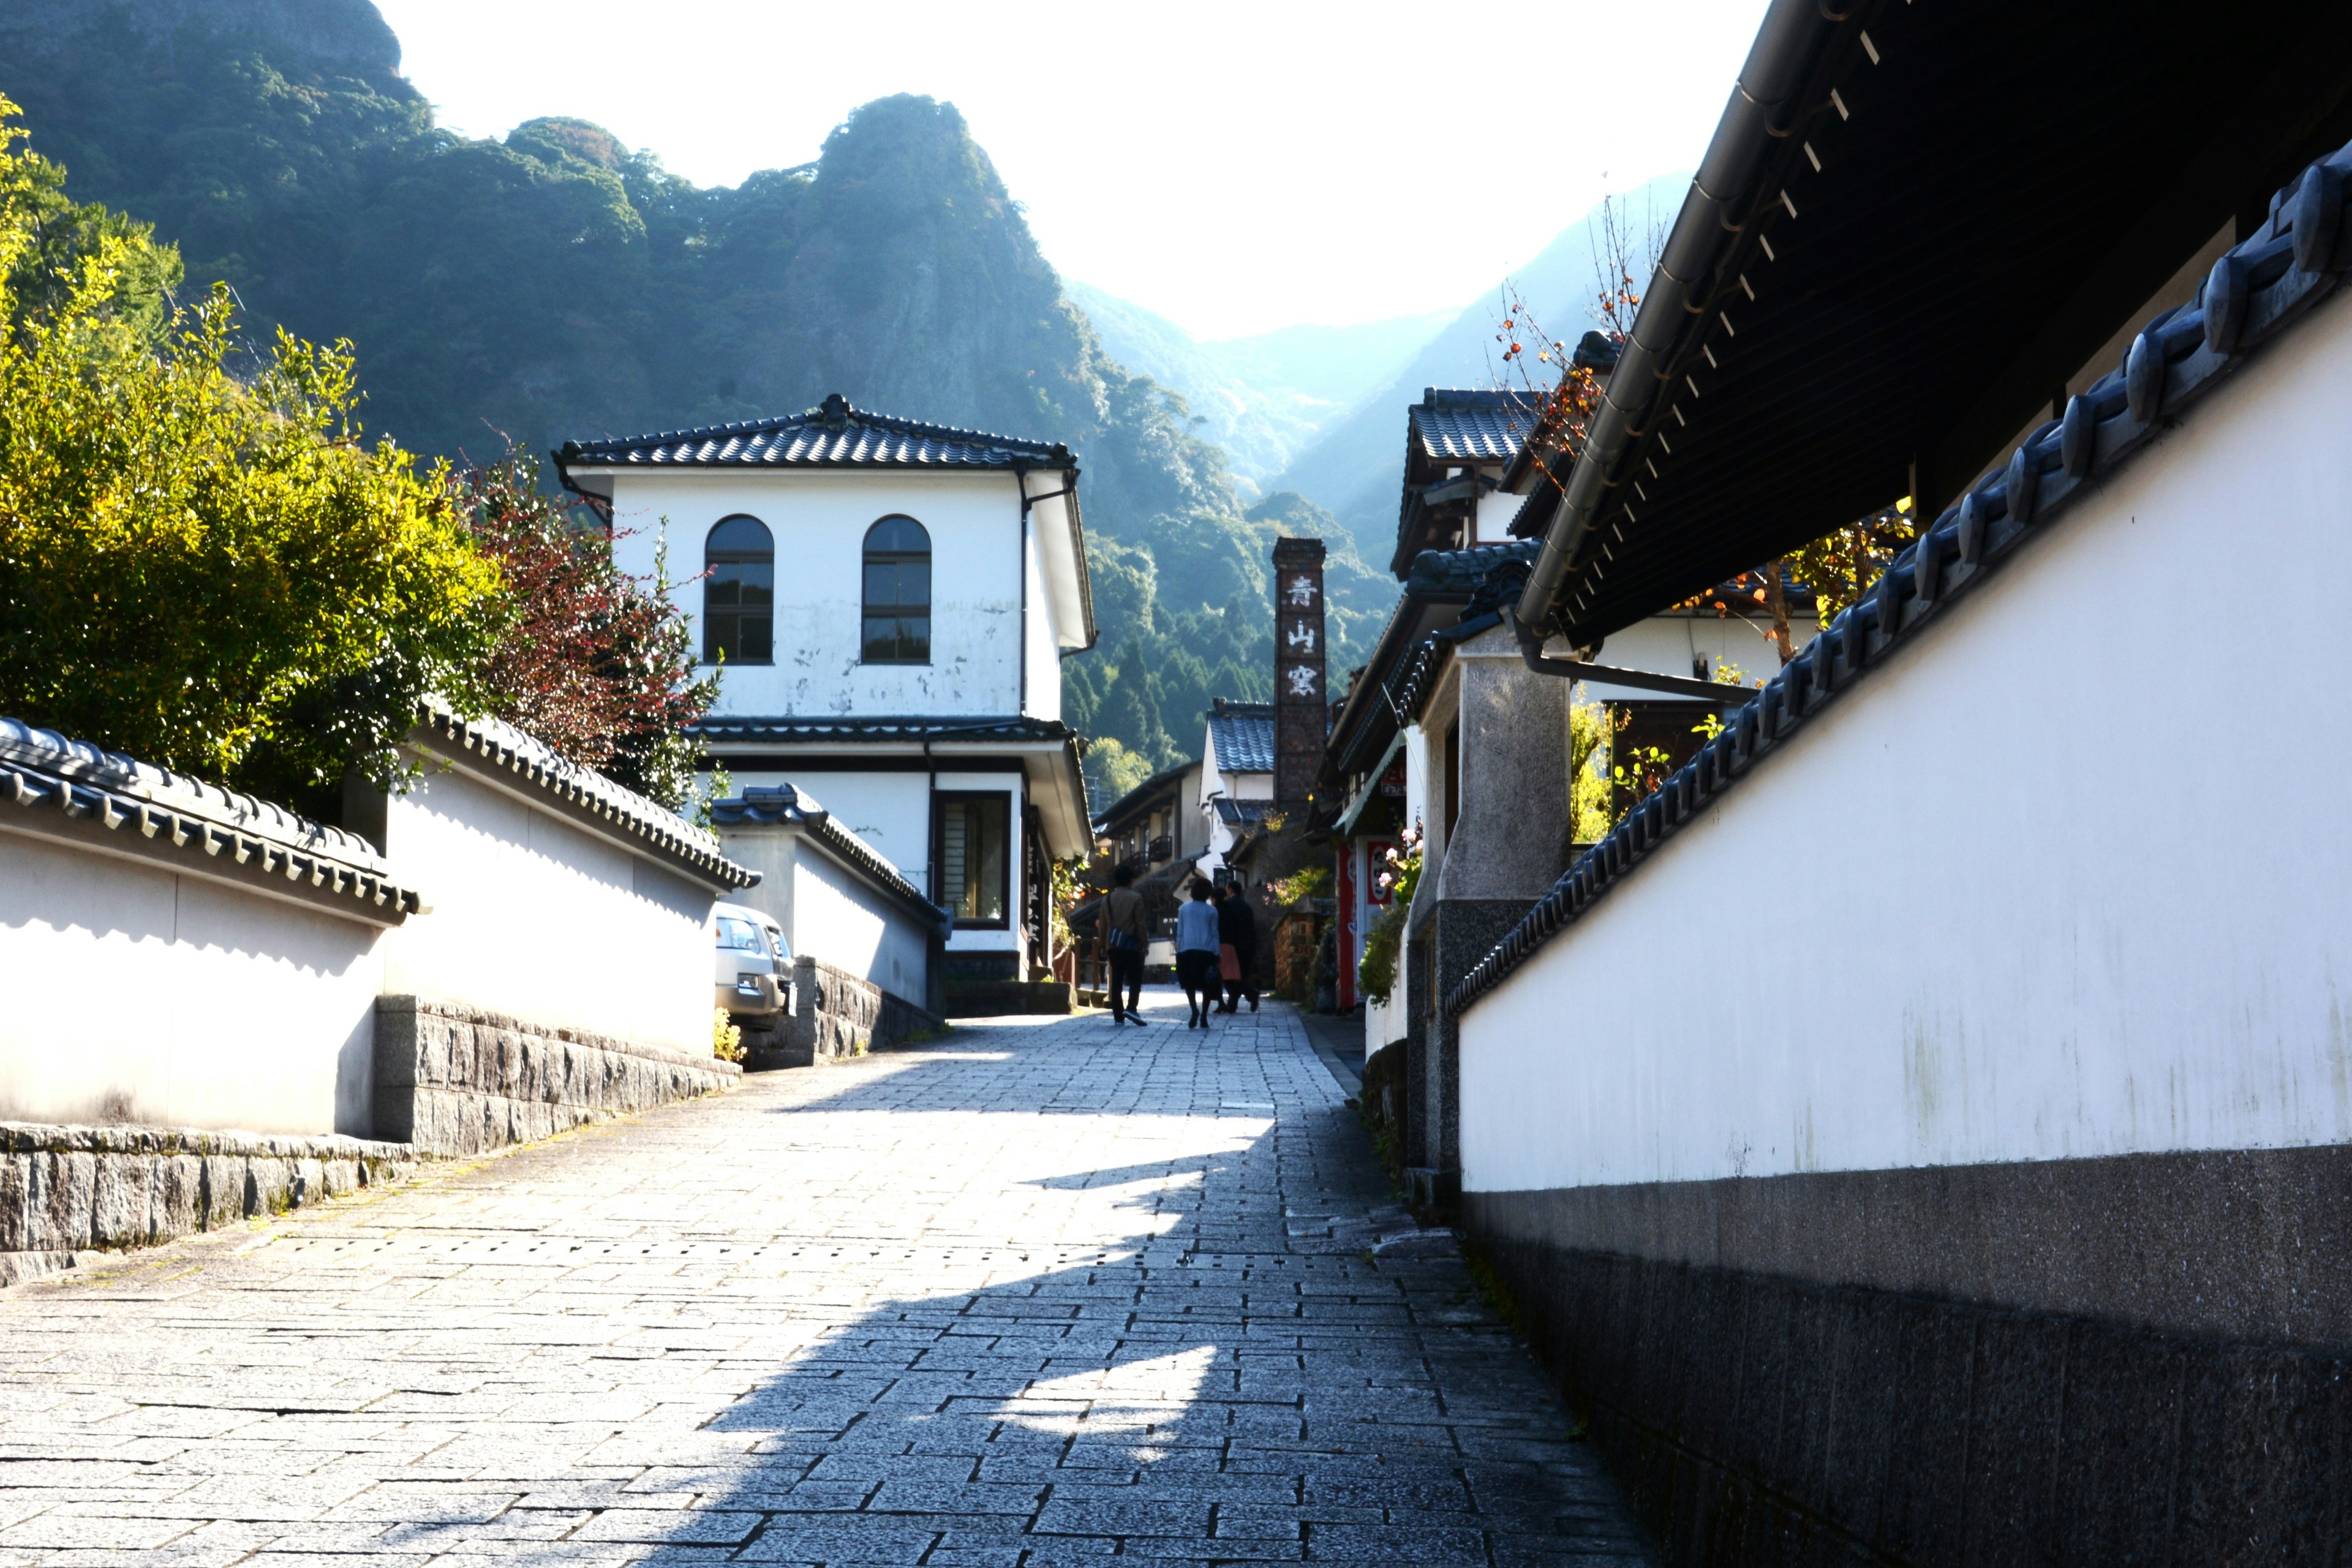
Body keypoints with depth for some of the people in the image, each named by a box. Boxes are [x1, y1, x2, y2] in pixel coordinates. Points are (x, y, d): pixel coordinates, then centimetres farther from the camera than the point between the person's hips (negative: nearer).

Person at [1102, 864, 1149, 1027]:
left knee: (1117, 982, 5)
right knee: (1135, 979, 3)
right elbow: (1140, 923, -9)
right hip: (1131, 945, -4)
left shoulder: (1107, 900, 8)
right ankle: (1131, 1008, -16)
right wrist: (1145, 942, -1)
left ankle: (1118, 1016, 3)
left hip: (1113, 946, 4)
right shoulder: (1136, 898, -6)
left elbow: (1103, 925, 11)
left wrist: (1103, 946, 18)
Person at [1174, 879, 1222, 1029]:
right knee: (1207, 985, 7)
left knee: (1189, 983, 8)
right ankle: (1203, 1018, 3)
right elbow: (1214, 934, 4)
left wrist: (1178, 952, 10)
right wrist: (1216, 954, 7)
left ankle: (1194, 1009, -15)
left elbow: (1179, 933, 7)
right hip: (1206, 951, 0)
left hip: (1187, 951, 0)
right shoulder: (1211, 911, 4)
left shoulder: (1184, 909, 7)